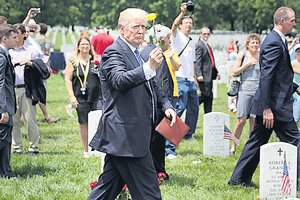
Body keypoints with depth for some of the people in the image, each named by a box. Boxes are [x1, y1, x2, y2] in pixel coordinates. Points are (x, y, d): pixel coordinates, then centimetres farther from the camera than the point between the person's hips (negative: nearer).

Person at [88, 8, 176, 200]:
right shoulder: (113, 53, -11)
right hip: (125, 135, -10)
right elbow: (120, 80, -30)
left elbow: (151, 85, 29)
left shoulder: (135, 53, 20)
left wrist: (166, 105, 12)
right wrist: (149, 67, -44)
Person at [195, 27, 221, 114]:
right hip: (204, 75, -10)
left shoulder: (207, 45, 20)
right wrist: (199, 75, -24)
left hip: (209, 75, 10)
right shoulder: (199, 45, -10)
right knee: (206, 95, -13)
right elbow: (197, 61, -17)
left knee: (209, 97, 10)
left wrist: (216, 72, 26)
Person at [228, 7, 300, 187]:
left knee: (257, 141, 13)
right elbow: (266, 77, -23)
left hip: (268, 104, 10)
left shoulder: (278, 41, 16)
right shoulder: (274, 43, -17)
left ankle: (239, 178, 17)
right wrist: (267, 108, -25)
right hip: (275, 104, -10)